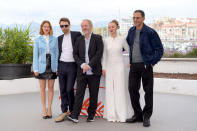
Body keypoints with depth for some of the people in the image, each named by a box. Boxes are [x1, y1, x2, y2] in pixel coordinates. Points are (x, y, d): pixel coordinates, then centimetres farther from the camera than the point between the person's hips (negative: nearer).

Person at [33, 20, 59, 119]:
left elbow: (57, 53, 5)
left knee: (51, 87, 5)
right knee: (42, 88, 5)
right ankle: (44, 109, 13)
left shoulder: (54, 39, 5)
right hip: (42, 66, 0)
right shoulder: (37, 40, 4)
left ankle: (49, 108, 15)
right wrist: (35, 68, -4)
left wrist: (57, 67, -2)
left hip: (52, 66, 1)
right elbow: (35, 54, 3)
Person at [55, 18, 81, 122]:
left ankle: (72, 111, 12)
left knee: (69, 89, -5)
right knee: (62, 90, 5)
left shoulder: (76, 35, -1)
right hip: (61, 66, 4)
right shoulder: (59, 38, 13)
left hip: (72, 66, -4)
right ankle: (64, 111, 13)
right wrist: (56, 67, 12)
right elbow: (58, 52, 17)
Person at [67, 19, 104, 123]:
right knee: (79, 93, -3)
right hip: (82, 72, 2)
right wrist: (82, 64, -9)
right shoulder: (79, 39, 13)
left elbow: (99, 54, -8)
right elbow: (75, 54, 7)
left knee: (93, 95, 5)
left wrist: (89, 65, -15)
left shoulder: (97, 38, 2)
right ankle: (74, 115, -4)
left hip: (94, 72, -2)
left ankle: (91, 115, 17)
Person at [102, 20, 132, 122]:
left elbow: (129, 50, 5)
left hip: (119, 66, -3)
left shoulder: (122, 39, -1)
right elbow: (104, 55, 9)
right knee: (110, 90, 3)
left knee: (120, 89, -2)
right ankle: (112, 114, 11)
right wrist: (103, 68, 6)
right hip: (109, 66, 3)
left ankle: (121, 115, 7)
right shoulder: (106, 40, 6)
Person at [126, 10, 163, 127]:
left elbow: (160, 49, -5)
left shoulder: (150, 32, -8)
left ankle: (146, 116, 14)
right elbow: (127, 44, 26)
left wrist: (152, 63, -9)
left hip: (146, 65, -5)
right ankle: (138, 114, 20)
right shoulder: (131, 31, 9)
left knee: (148, 91, 2)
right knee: (132, 89, 6)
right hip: (134, 65, 5)